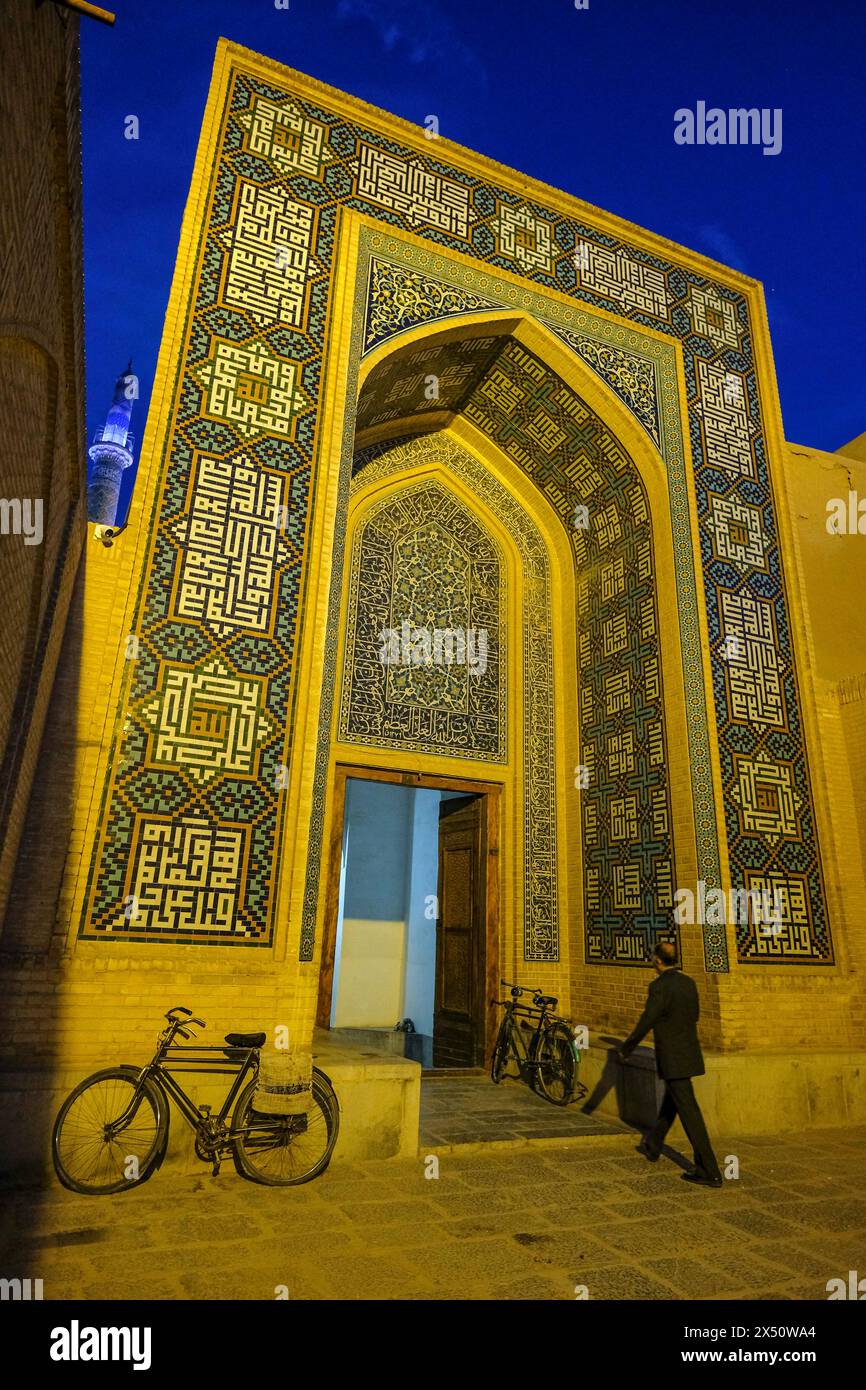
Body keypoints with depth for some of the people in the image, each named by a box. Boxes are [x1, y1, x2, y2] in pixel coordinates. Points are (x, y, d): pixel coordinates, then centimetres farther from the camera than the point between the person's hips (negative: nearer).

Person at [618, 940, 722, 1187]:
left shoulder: (660, 986, -21)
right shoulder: (689, 983, 3)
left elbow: (645, 1023, -18)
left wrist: (625, 1049, -5)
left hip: (673, 1060, -9)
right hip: (690, 1053, 9)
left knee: (689, 1113, -1)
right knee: (670, 1104, 22)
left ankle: (709, 1172, 3)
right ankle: (652, 1147, 39)